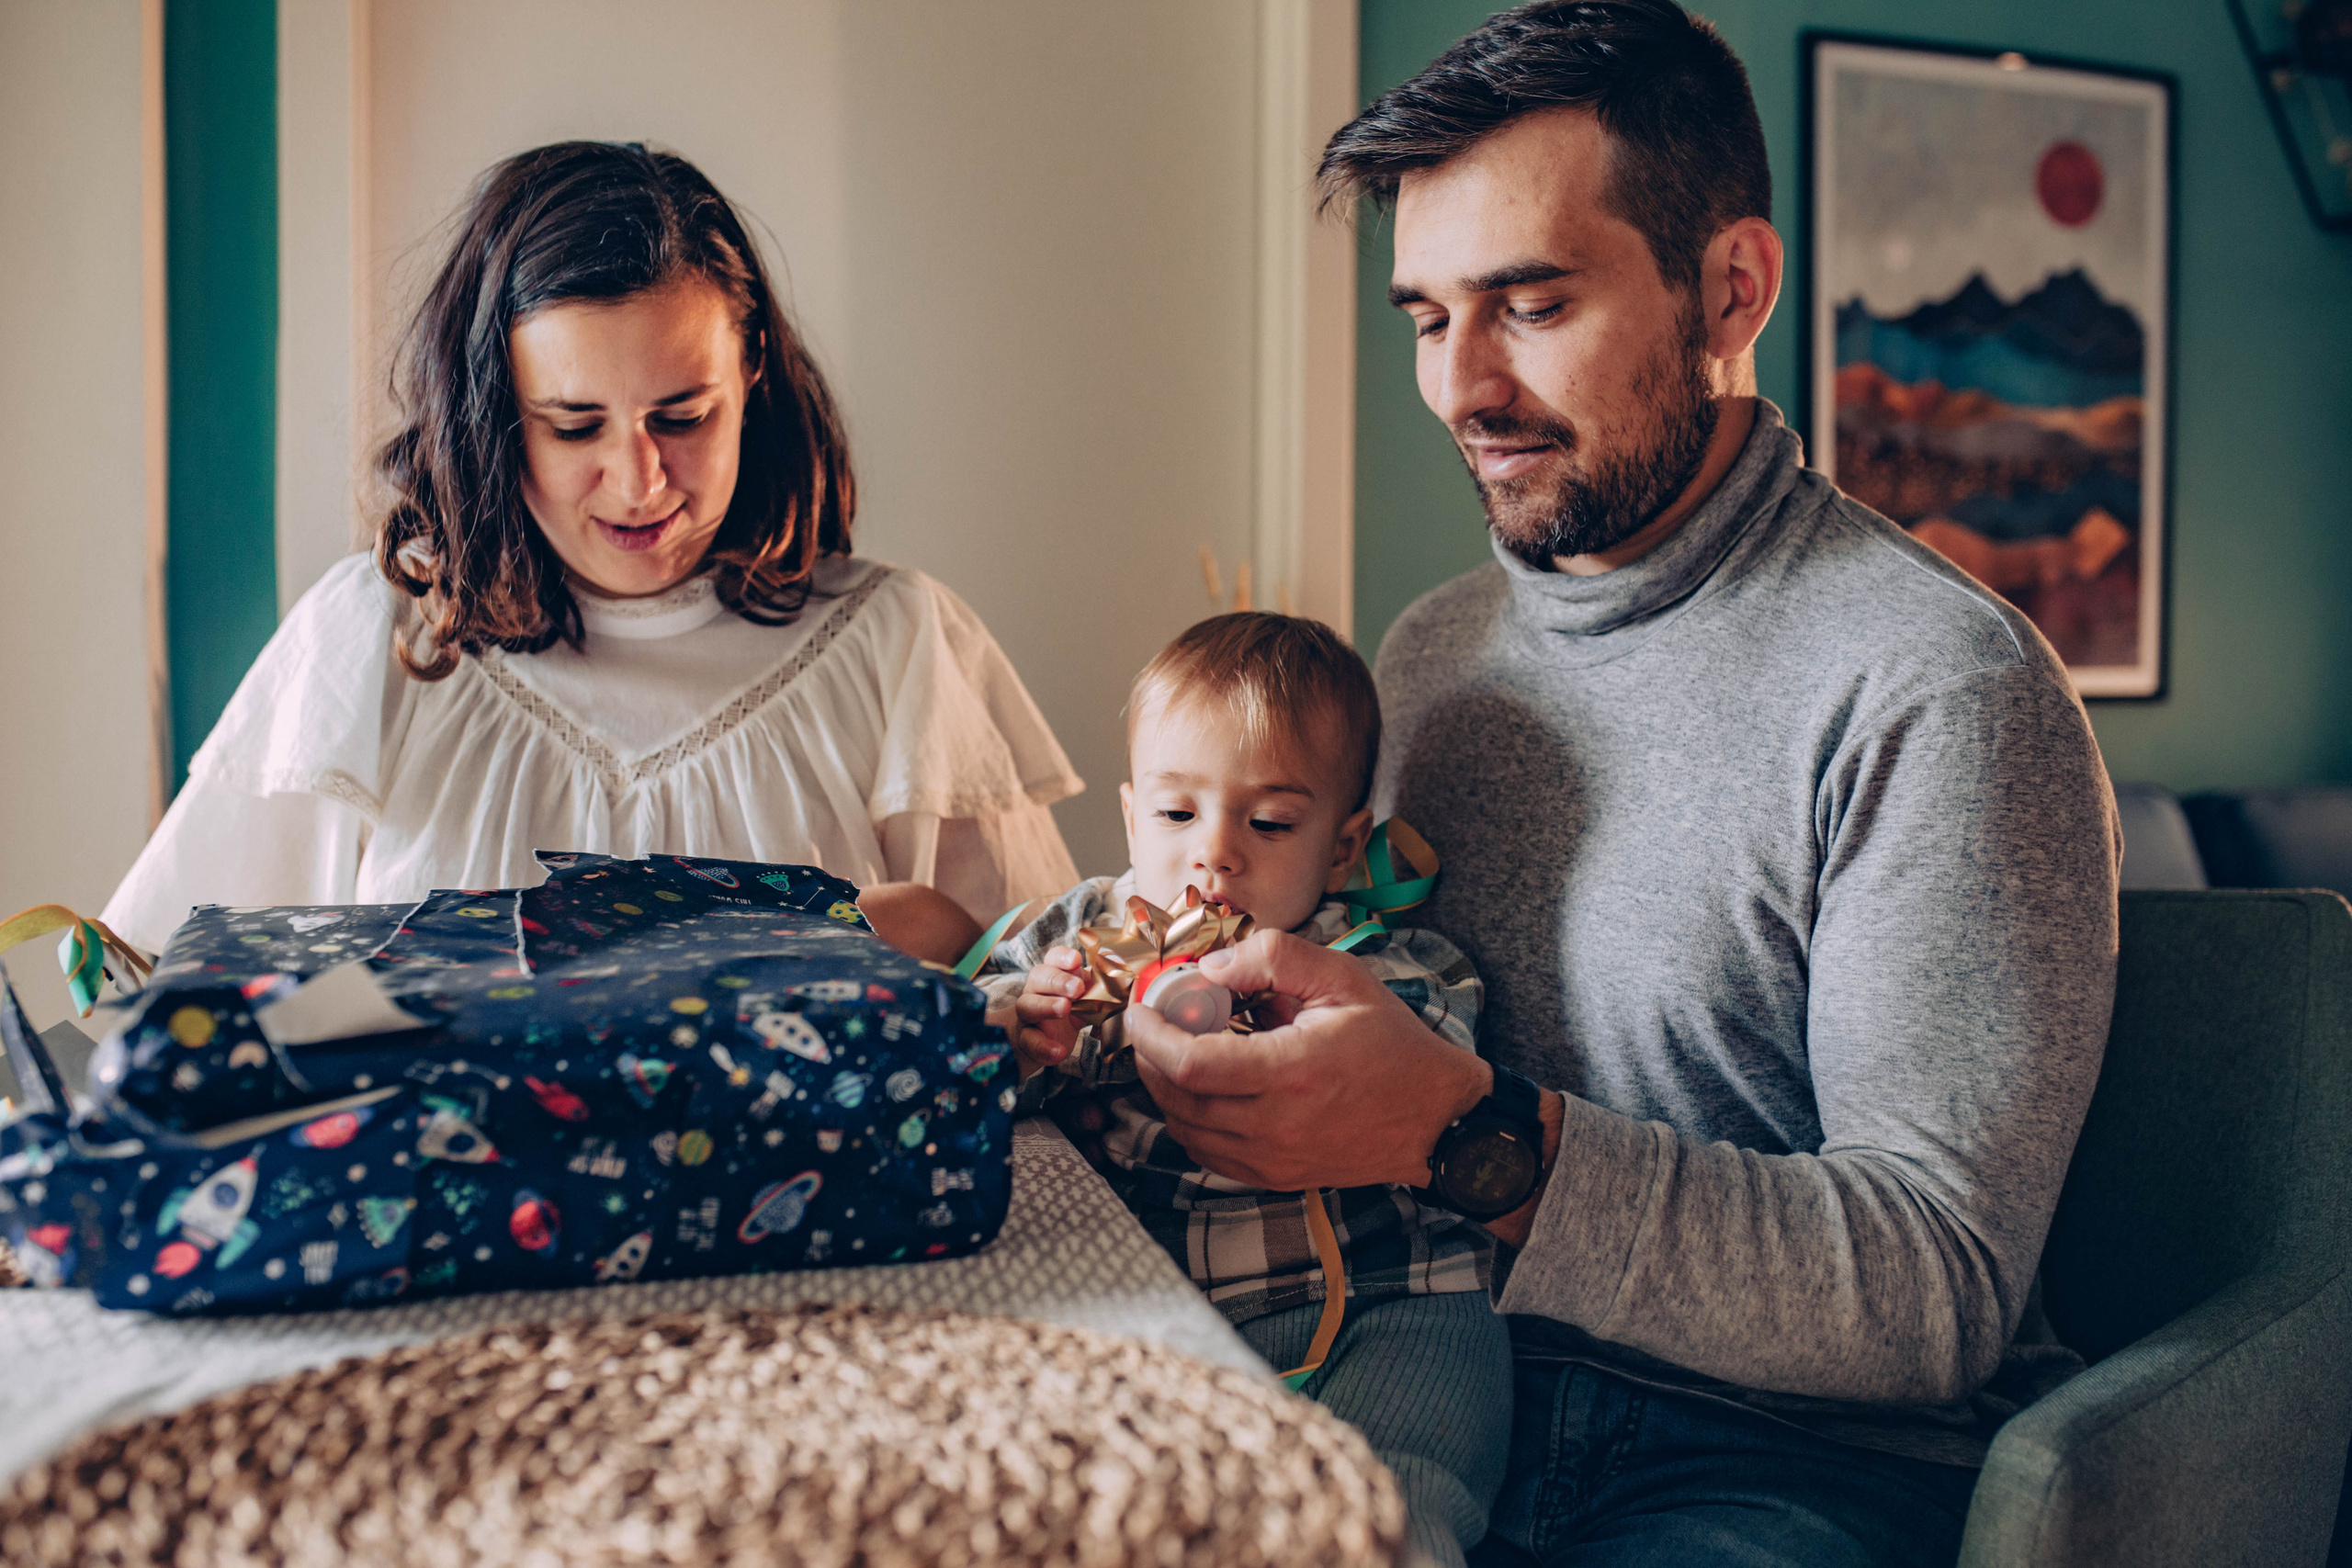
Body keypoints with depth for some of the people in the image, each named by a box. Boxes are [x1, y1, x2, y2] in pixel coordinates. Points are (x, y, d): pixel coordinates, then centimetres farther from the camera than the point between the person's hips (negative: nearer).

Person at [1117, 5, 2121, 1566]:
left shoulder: (1938, 684, -13)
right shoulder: (1428, 658, 9)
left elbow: (1939, 1294, -17)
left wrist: (1473, 1139, -30)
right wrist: (1161, 1042, -7)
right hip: (1458, 1404, 5)